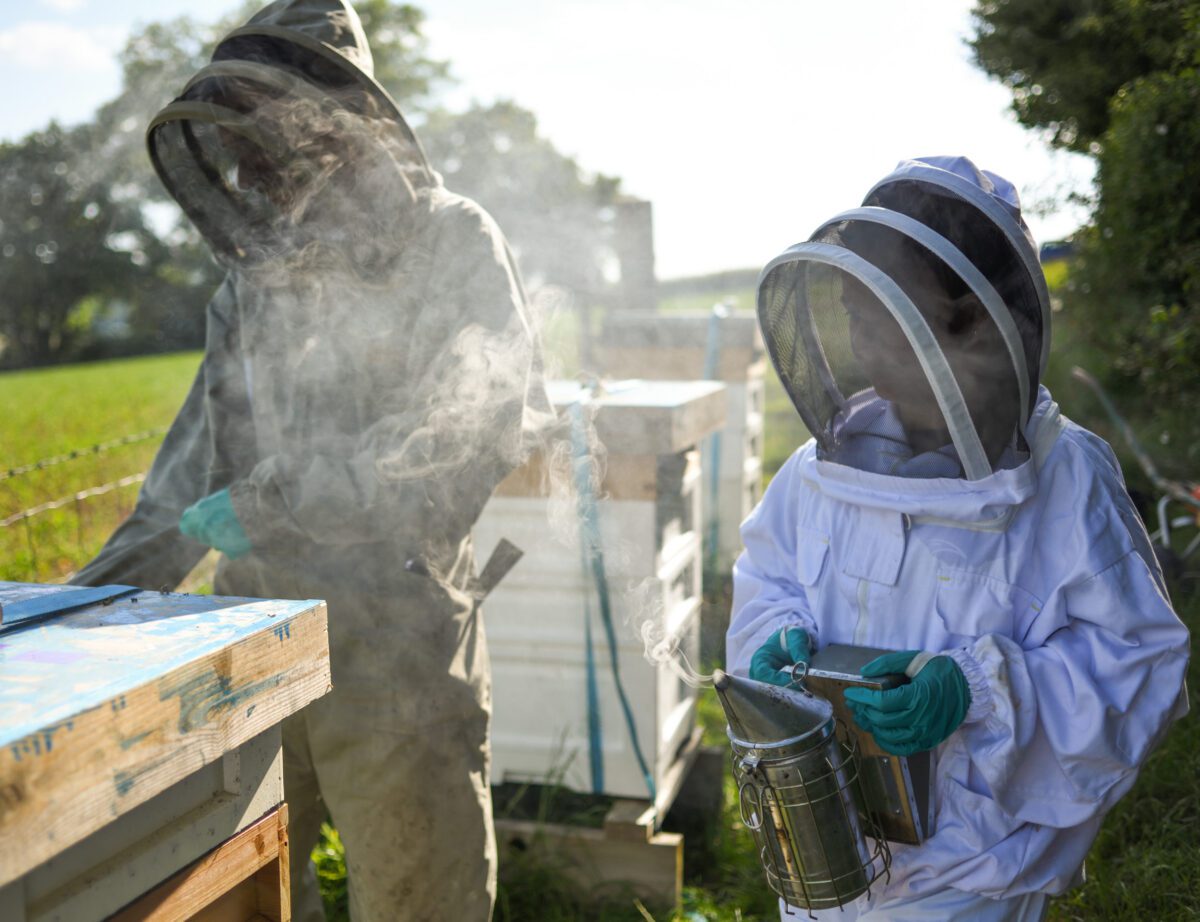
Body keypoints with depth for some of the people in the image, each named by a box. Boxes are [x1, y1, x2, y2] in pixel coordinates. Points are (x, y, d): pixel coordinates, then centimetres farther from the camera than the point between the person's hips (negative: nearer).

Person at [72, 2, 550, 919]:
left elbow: (485, 417, -20)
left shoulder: (450, 240, -5)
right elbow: (205, 445, 19)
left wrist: (280, 499, -22)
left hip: (396, 632, -6)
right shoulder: (257, 268, 15)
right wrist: (104, 587, 15)